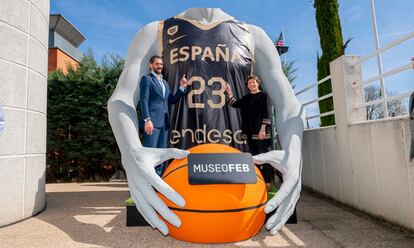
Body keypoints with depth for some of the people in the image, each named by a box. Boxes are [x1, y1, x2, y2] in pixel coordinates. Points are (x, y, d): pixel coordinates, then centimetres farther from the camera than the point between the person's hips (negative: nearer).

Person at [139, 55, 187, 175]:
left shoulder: (164, 82, 23)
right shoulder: (146, 79, 1)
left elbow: (171, 100, 18)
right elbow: (144, 101, -9)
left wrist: (182, 87, 8)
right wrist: (147, 120, -19)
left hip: (164, 122, 7)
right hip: (153, 121, -7)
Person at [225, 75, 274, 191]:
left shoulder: (263, 96, -3)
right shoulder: (246, 97, 15)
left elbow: (266, 113, -10)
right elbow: (235, 104, 15)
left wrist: (263, 129, -17)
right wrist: (229, 92, 8)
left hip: (260, 131, -6)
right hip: (250, 131, 6)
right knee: (254, 156, 11)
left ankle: (267, 182, -1)